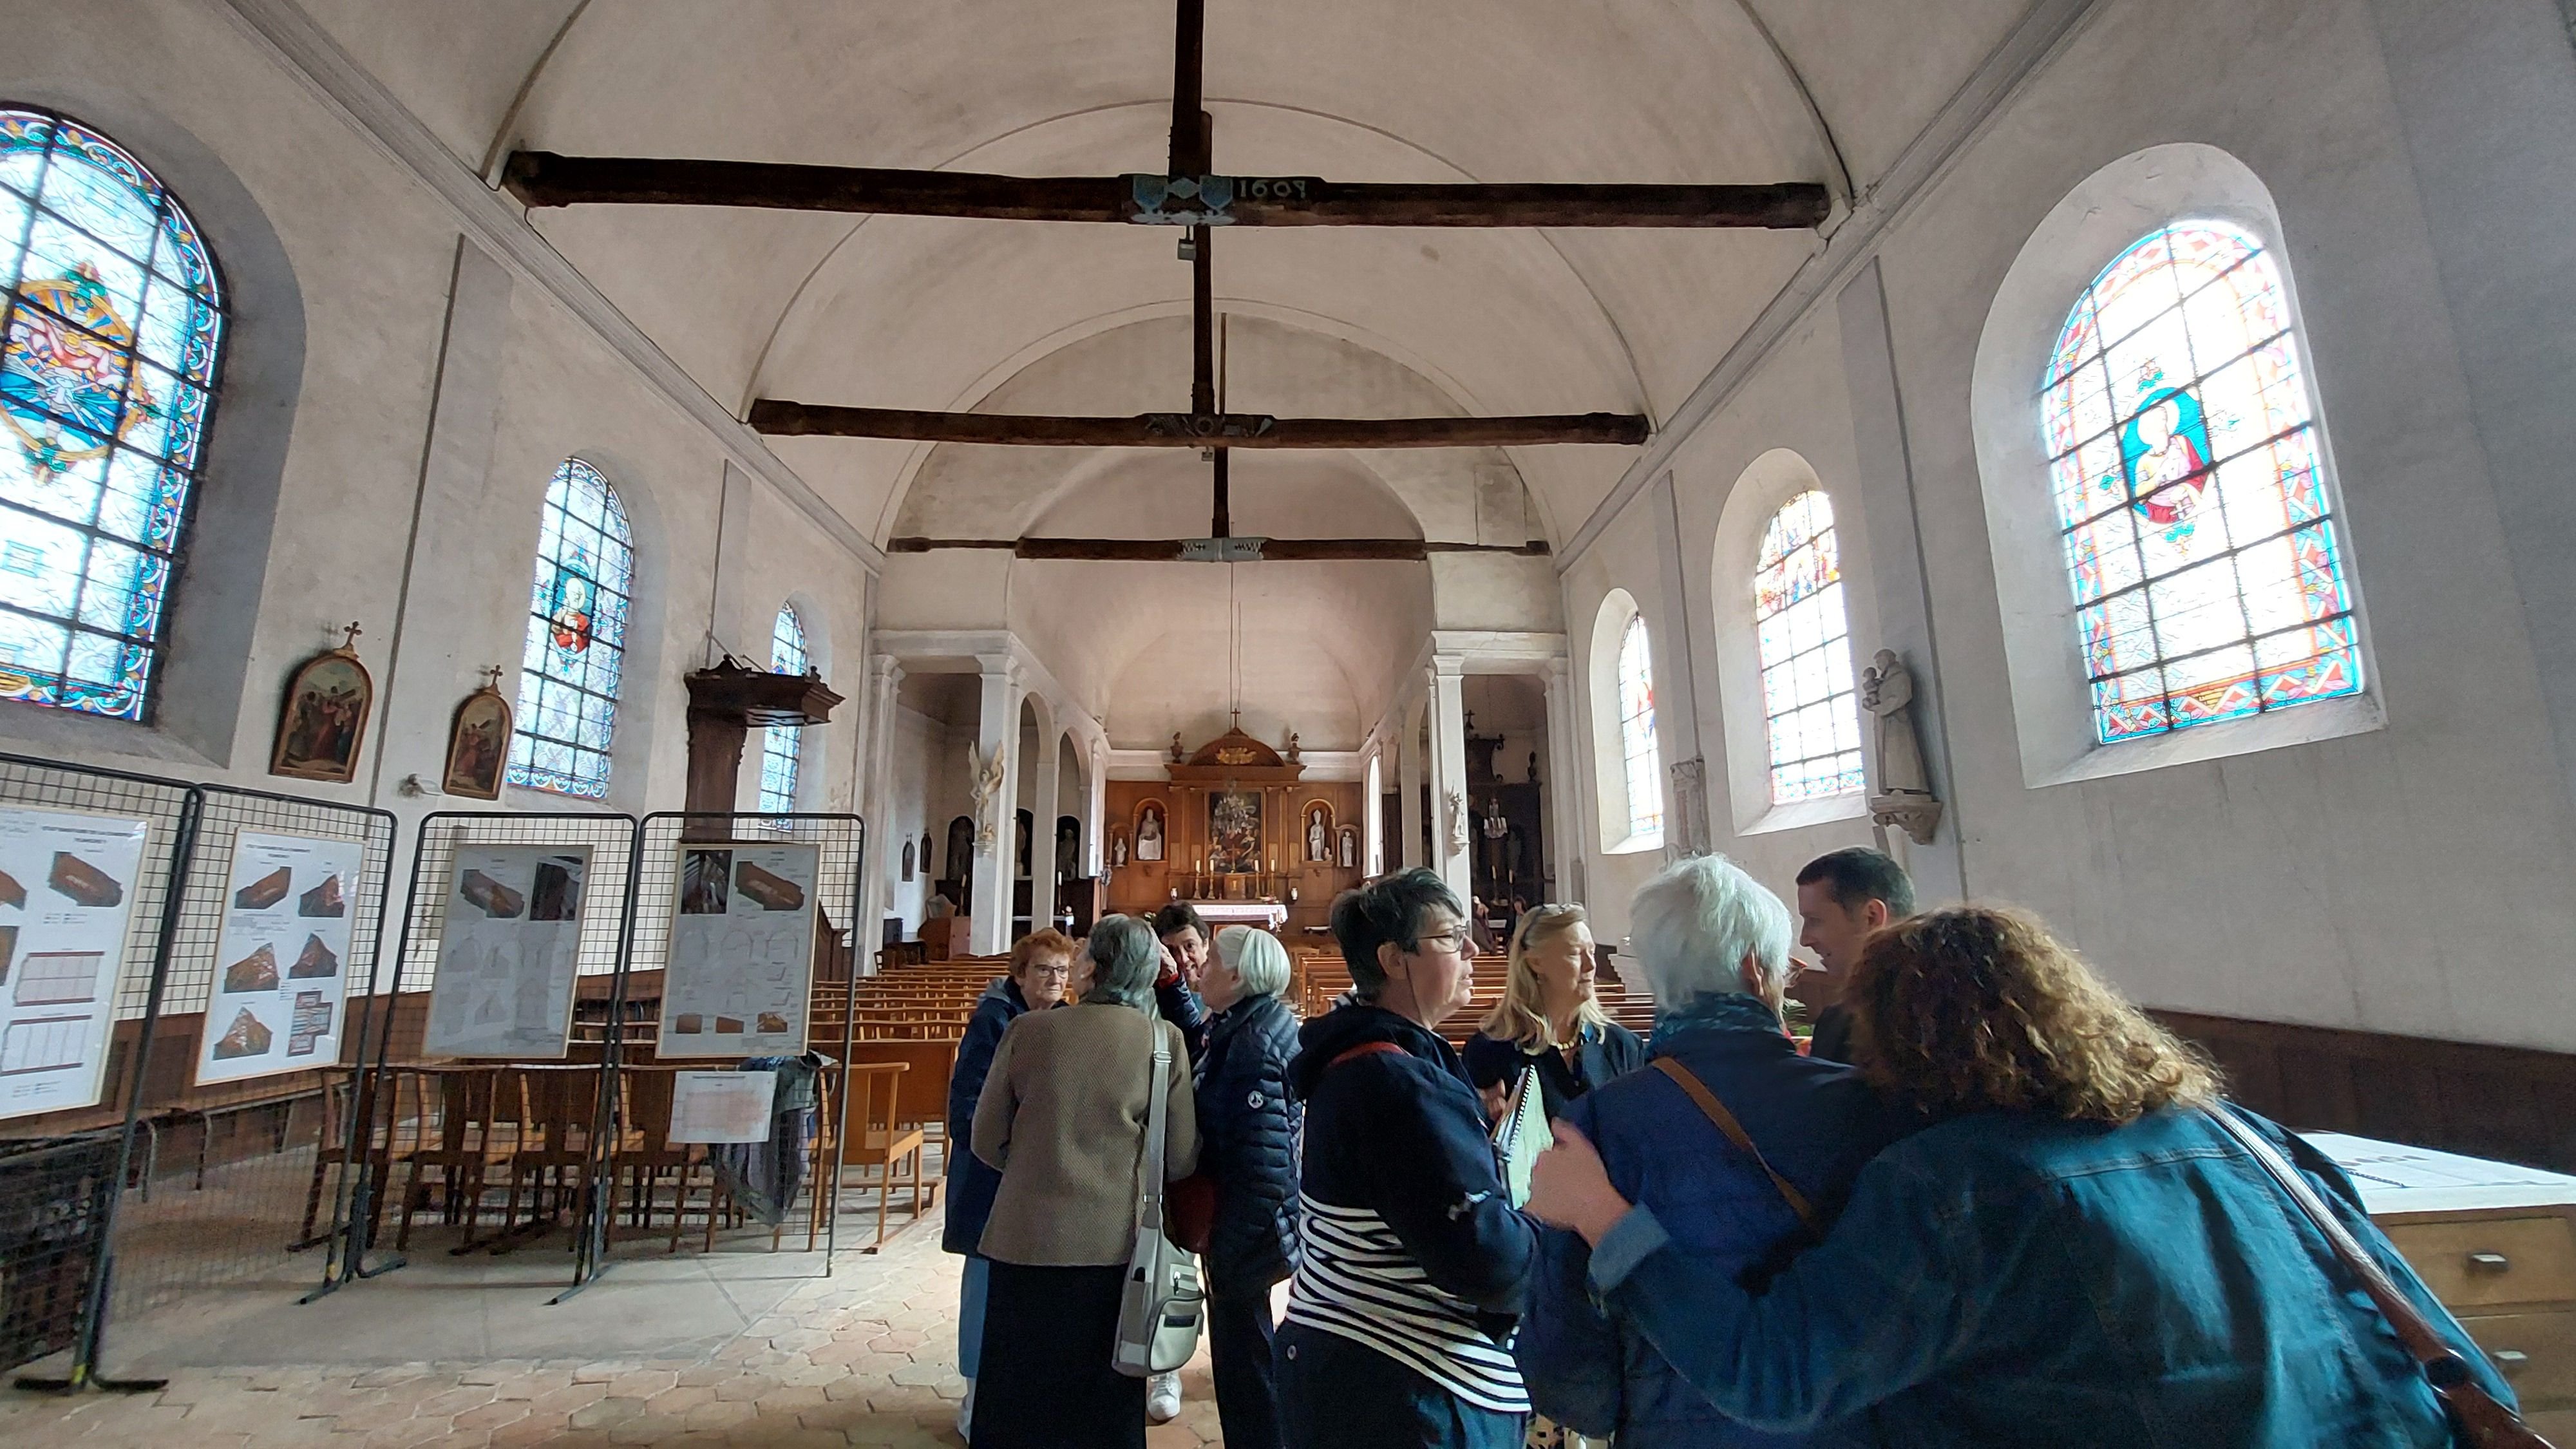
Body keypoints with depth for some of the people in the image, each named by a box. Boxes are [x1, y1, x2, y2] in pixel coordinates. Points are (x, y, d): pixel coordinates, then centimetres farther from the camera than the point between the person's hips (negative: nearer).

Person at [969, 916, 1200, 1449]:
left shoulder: (1028, 1030, -6)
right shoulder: (1165, 1040, -7)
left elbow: (987, 1141, 1)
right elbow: (1182, 1160, -3)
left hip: (1027, 1240, 0)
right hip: (1113, 1242, 0)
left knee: (1019, 1401, 19)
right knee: (1104, 1405, 20)